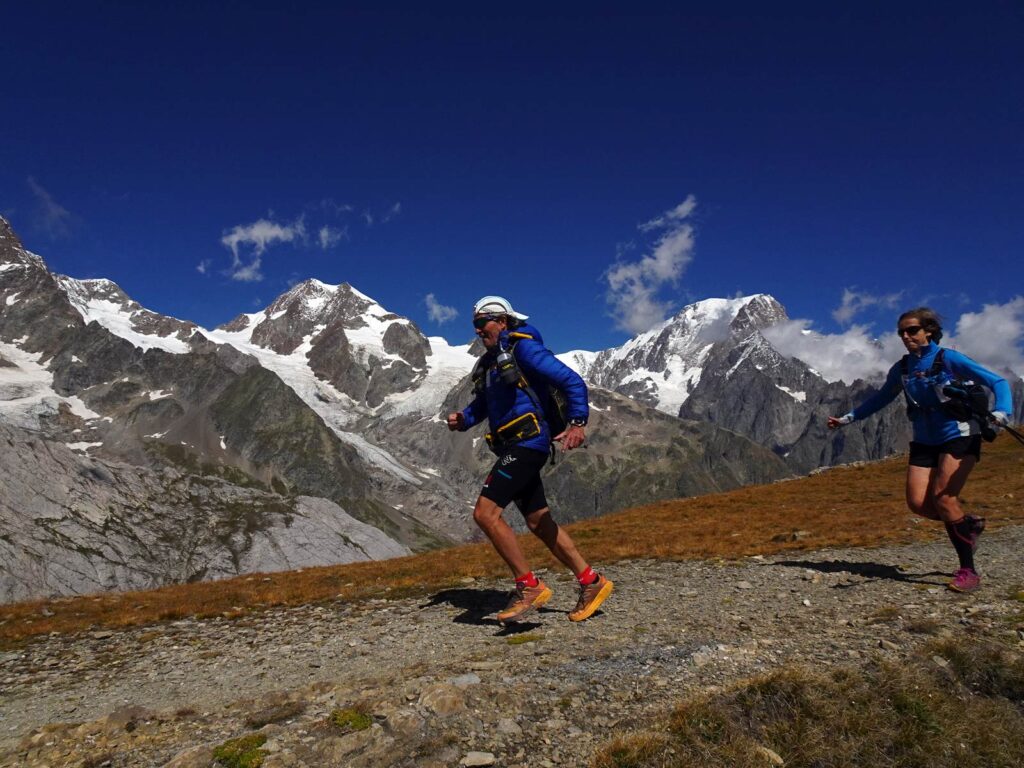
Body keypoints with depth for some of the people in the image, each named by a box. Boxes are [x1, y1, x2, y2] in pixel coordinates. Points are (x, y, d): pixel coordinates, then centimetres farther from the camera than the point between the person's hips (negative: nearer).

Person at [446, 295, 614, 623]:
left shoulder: (523, 347, -7)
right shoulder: (488, 362, 19)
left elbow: (571, 381, -12)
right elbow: (481, 405, 26)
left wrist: (577, 422, -23)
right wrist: (462, 419, 4)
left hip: (527, 442, -9)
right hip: (514, 448, 9)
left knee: (485, 512, -16)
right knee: (539, 523, 11)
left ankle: (529, 586, -7)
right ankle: (591, 582, 20)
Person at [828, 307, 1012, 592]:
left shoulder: (948, 359, -11)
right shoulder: (902, 369, 5)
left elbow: (997, 382, -11)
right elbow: (881, 398, 19)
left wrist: (1000, 412, -30)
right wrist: (847, 419, 17)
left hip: (959, 437, -5)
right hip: (925, 442, 5)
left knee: (943, 497, -19)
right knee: (918, 503, -9)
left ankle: (969, 572, -7)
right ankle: (969, 524, 20)